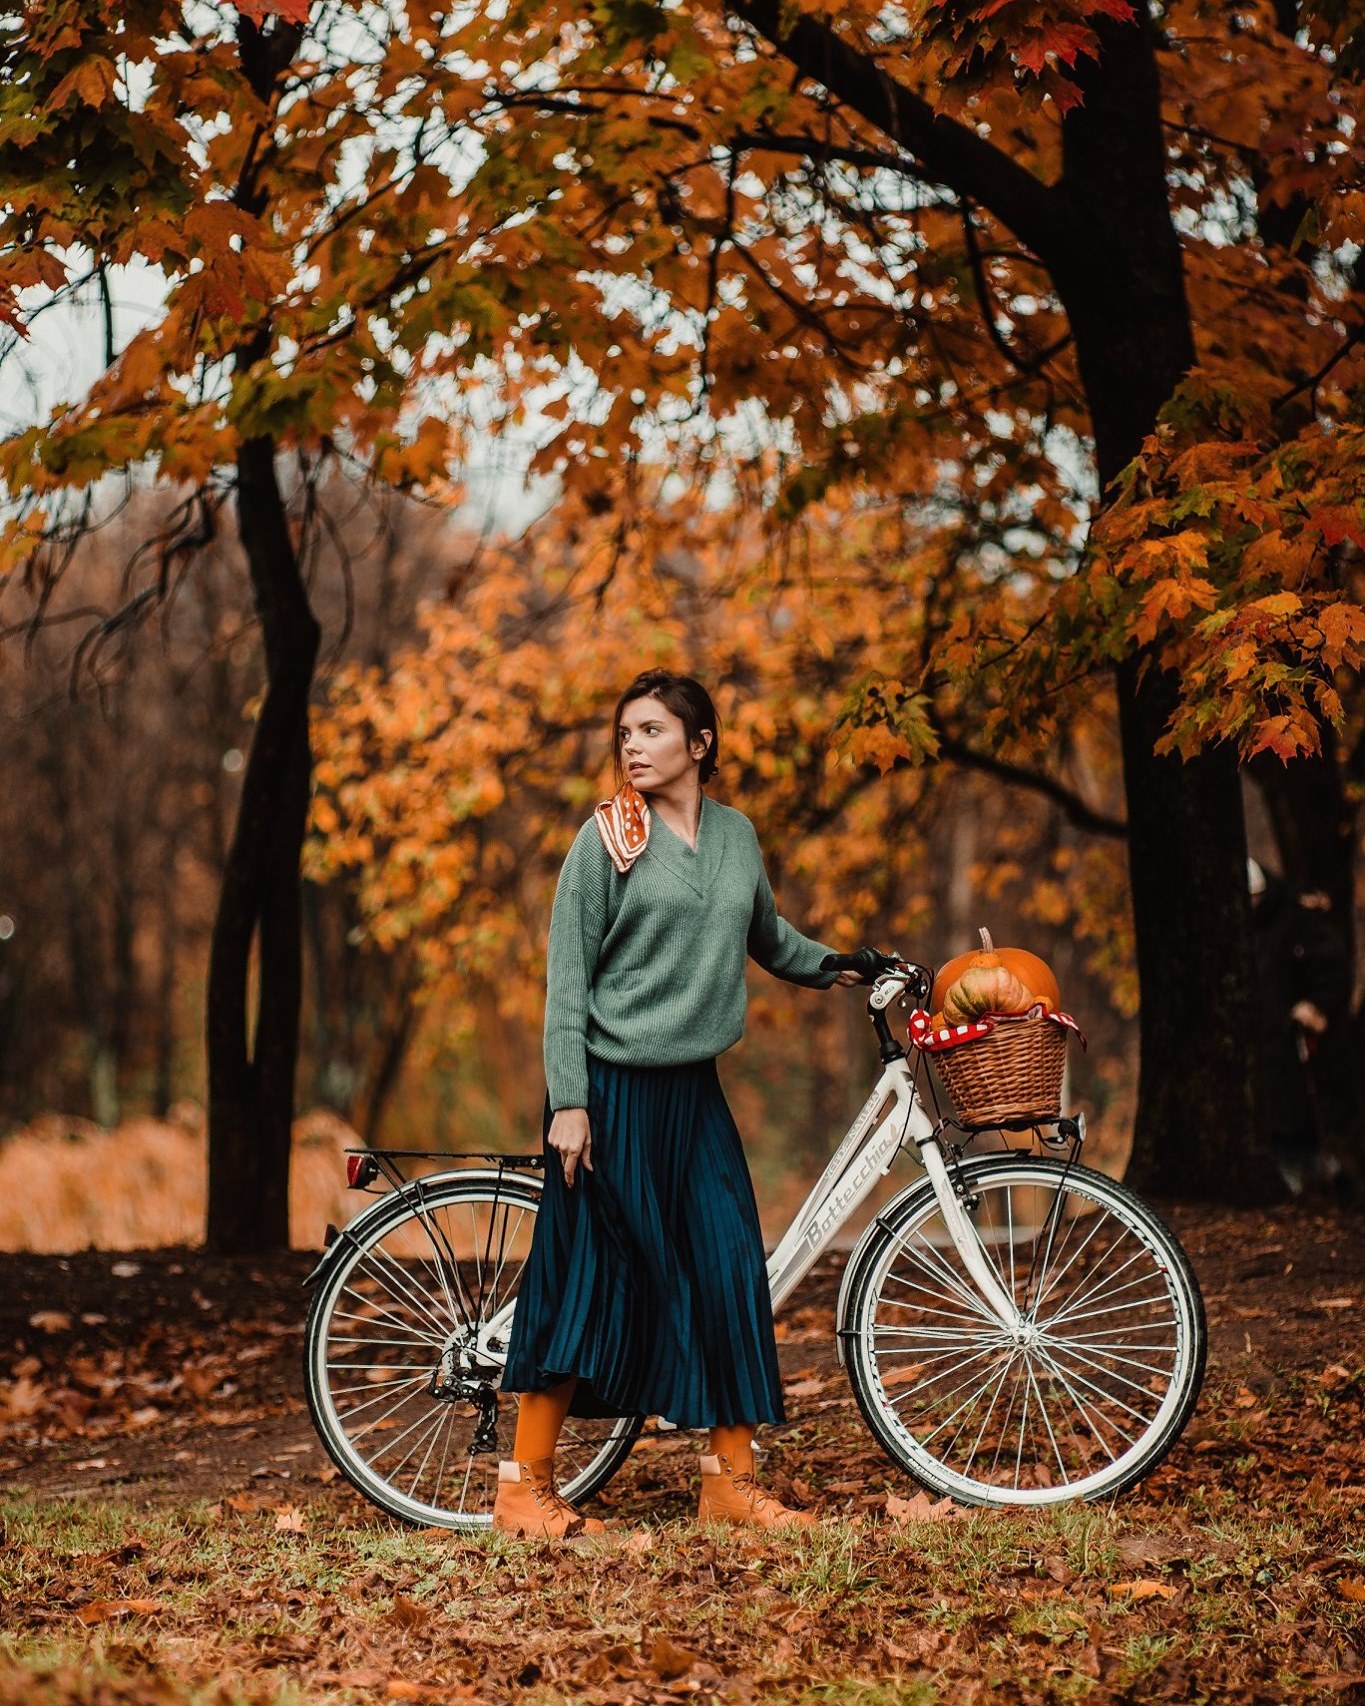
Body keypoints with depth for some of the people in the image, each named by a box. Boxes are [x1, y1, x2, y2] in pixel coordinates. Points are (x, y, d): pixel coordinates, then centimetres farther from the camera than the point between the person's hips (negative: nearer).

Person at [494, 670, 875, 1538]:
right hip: (613, 1086, -5)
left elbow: (765, 935, 29)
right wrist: (567, 1102, -13)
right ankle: (525, 1483, 6)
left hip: (694, 1089, 5)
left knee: (730, 1269, 0)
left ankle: (732, 1478, 9)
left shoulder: (737, 834, 9)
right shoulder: (608, 837, -5)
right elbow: (567, 978, -7)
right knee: (589, 1278, -3)